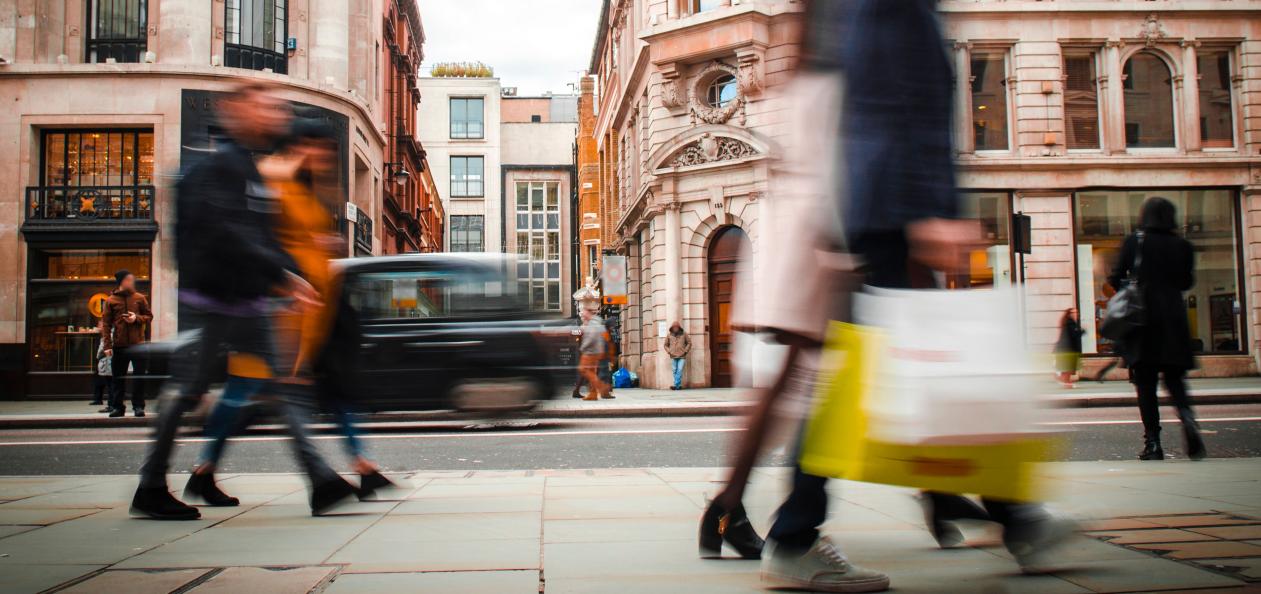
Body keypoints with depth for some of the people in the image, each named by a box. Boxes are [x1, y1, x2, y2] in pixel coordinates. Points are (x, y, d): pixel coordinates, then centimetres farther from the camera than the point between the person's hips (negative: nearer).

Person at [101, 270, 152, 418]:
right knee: (118, 377, 5)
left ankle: (138, 406, 9)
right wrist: (107, 345, -6)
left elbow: (149, 316, 11)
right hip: (119, 345, 0)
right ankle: (117, 407, 13)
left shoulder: (139, 298, 5)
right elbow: (105, 324, 1)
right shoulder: (111, 301, 3)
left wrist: (137, 318, -11)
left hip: (138, 344, 0)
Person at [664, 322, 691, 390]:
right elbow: (666, 345, 18)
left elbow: (689, 343, 11)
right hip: (673, 356, 2)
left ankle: (676, 385, -13)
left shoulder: (684, 334, 6)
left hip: (682, 356, -2)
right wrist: (669, 351, 2)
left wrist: (685, 351, -1)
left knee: (680, 370, -11)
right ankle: (679, 386, 6)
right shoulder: (669, 335, 9)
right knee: (675, 371, 0)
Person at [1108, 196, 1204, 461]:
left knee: (1145, 383, 1)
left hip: (1142, 317, -2)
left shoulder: (1133, 242, -2)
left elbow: (1116, 279, -2)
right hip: (1174, 321, 2)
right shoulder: (1182, 245, 5)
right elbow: (1187, 282, 12)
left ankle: (1153, 443, -3)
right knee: (1175, 380, 12)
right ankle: (1188, 418, -17)